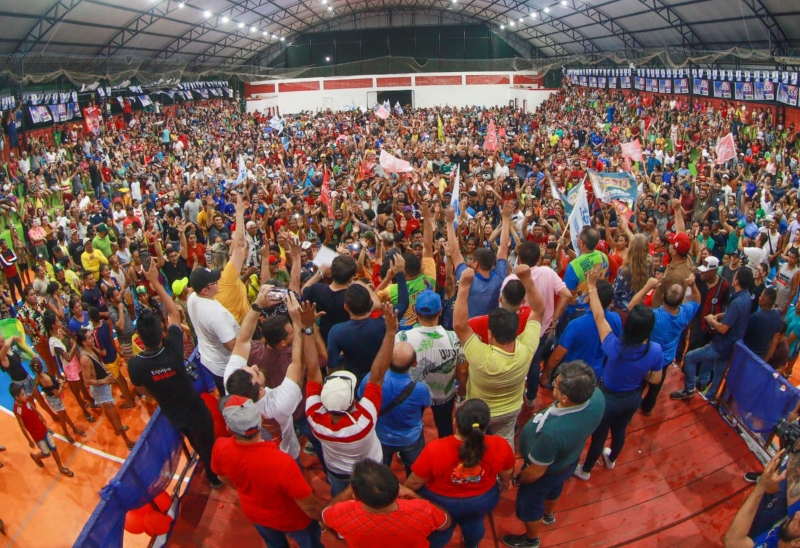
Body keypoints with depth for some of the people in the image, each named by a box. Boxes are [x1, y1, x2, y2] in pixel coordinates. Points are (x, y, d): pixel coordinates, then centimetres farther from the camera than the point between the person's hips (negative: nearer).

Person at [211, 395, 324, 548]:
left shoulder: (220, 448, -30)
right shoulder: (282, 462, -45)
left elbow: (223, 478, -6)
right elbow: (309, 505, -29)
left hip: (254, 514, 4)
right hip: (291, 519, -4)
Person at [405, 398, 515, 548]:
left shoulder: (435, 449, -37)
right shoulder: (500, 446, -29)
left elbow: (415, 482, -20)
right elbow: (507, 474, -7)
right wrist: (504, 484, 16)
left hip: (441, 502, -2)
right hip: (484, 499, 3)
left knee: (439, 531, 30)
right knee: (474, 523, 36)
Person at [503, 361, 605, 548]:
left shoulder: (551, 431, -48)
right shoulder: (598, 396, -30)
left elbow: (536, 472, -28)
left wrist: (517, 480, -8)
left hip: (547, 473, -6)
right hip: (571, 459, 6)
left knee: (530, 505, 26)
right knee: (554, 489, 38)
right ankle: (549, 515, 69)